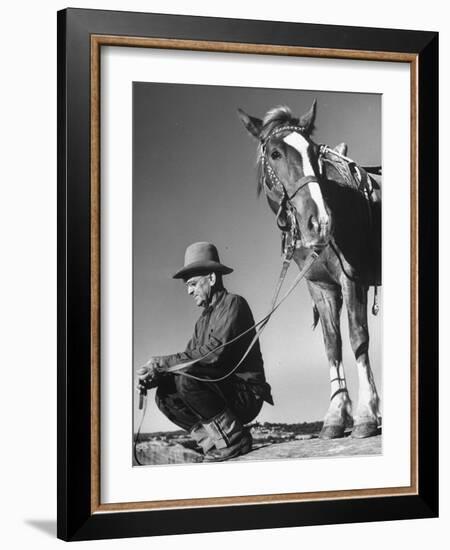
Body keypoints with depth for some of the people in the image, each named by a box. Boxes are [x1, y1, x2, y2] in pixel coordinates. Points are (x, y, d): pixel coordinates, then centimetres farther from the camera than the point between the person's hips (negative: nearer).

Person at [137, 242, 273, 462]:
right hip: (226, 396, 8)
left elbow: (215, 353, -22)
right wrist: (154, 376, -9)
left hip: (247, 395, -8)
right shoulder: (203, 320, 19)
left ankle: (233, 438, -14)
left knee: (187, 378, -27)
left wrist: (163, 362, -18)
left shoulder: (234, 303, -8)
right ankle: (215, 443, -4)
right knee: (165, 395, -4)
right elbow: (189, 358, 10)